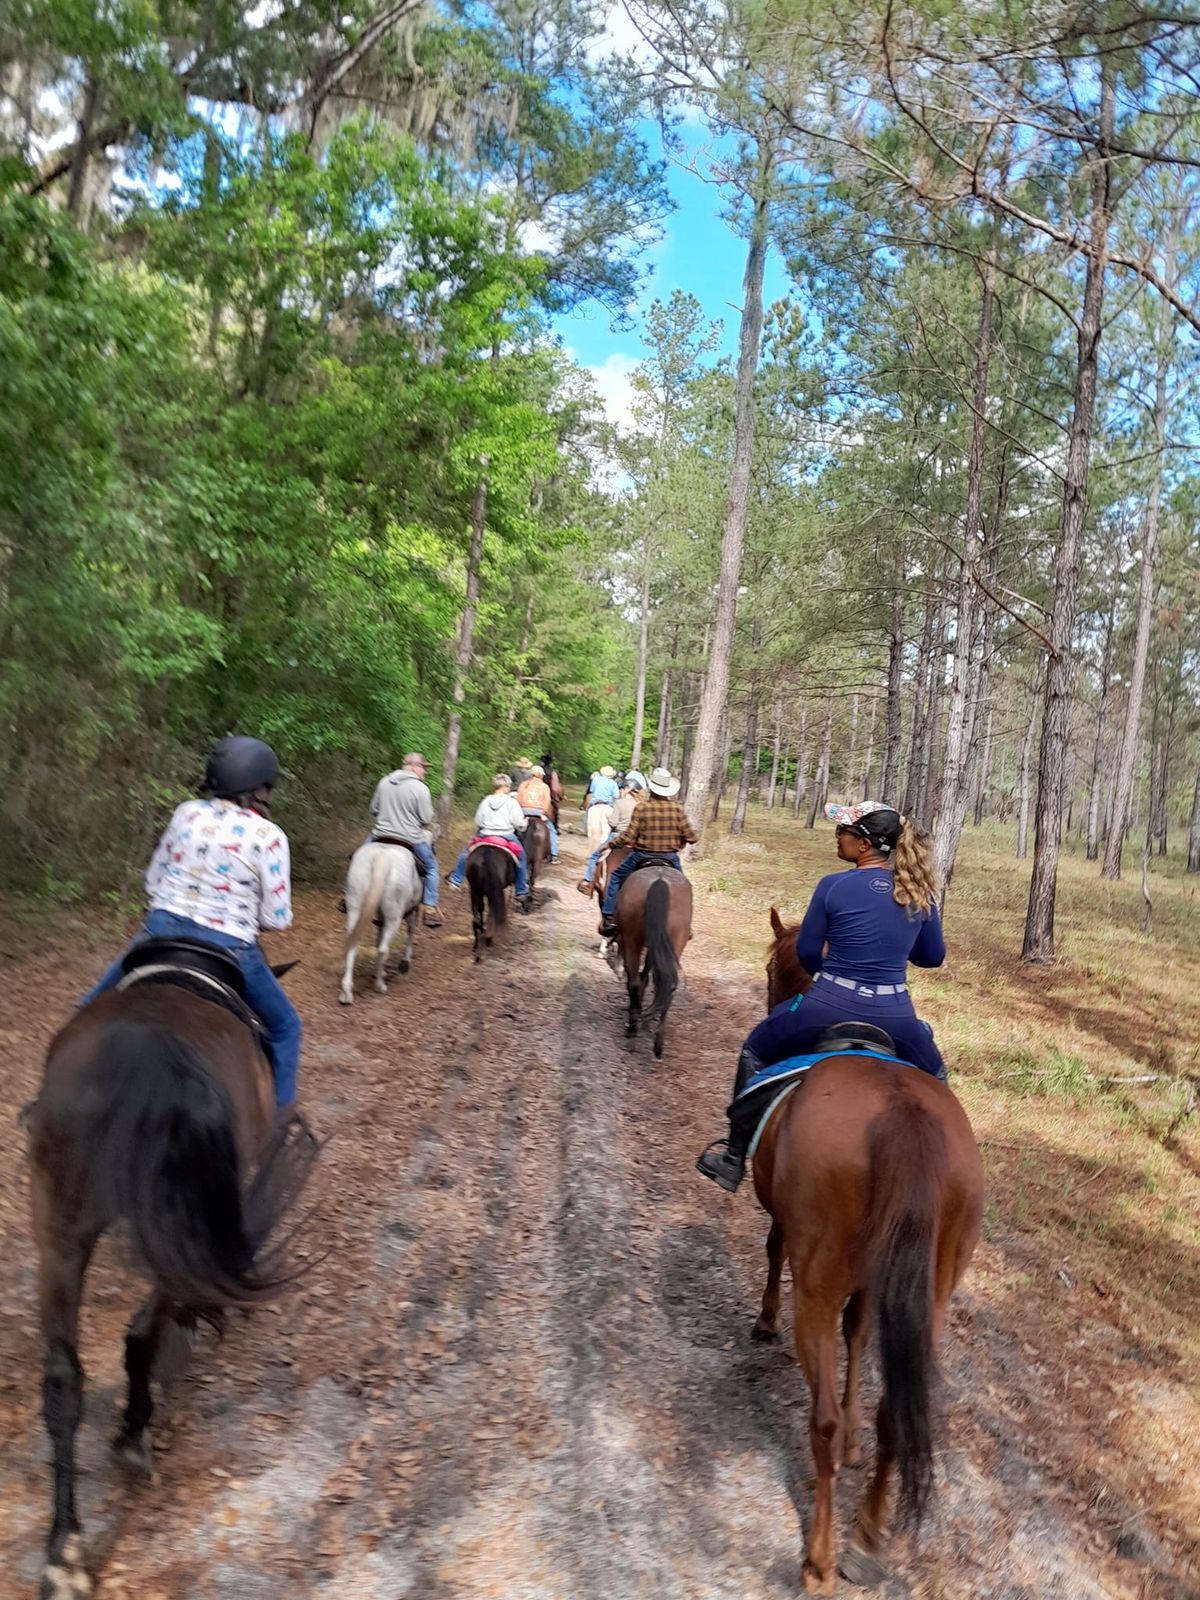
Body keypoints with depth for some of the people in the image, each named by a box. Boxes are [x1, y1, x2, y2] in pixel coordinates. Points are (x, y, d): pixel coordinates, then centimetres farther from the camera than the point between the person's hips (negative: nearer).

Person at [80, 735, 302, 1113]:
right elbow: (277, 920, -9)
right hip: (227, 950, -4)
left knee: (94, 1009, 30)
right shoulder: (269, 837, -12)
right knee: (285, 1029, 18)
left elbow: (153, 880, 9)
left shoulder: (187, 813, 0)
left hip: (162, 930, 4)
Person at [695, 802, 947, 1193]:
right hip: (894, 1016, 3)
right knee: (933, 1077, 34)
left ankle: (733, 1158, 28)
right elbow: (933, 956, 11)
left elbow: (806, 953, -1)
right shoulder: (921, 893, -1)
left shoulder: (834, 887, -11)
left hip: (829, 1008, -2)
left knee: (755, 1051, 23)